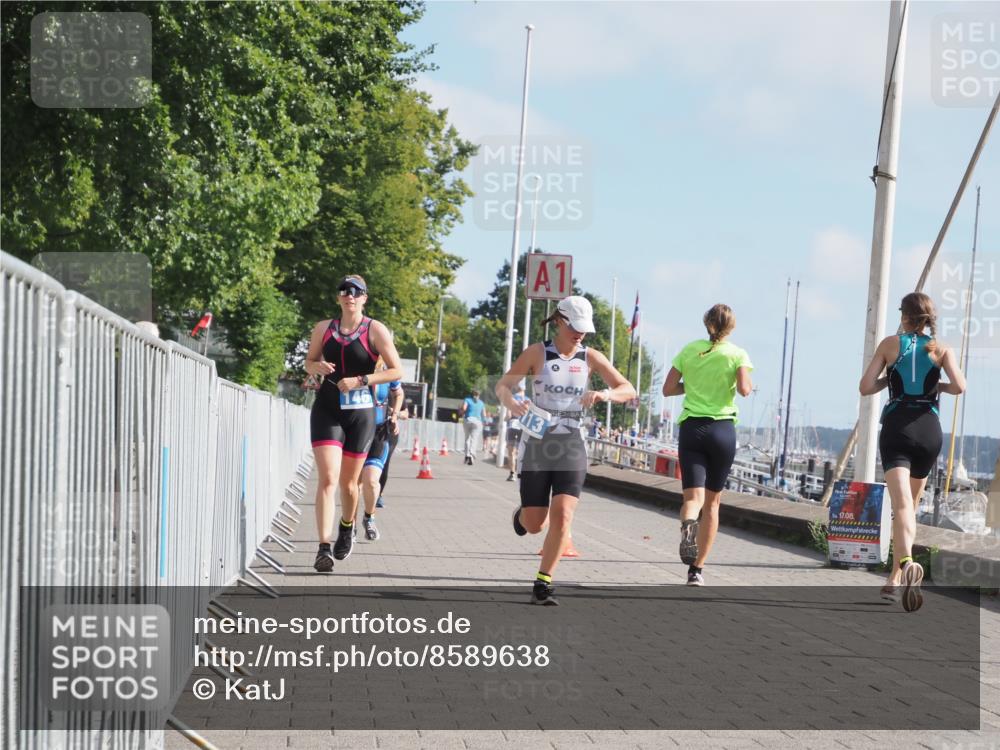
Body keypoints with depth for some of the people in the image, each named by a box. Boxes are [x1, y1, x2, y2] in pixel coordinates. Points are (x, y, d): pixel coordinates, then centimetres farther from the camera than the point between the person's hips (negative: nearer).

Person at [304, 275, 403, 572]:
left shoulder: (375, 330, -3)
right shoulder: (324, 328, 6)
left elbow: (396, 371, -4)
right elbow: (309, 363, 18)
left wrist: (361, 381, -14)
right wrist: (319, 367, -5)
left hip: (360, 413, -1)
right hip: (327, 410, 1)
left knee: (348, 482, 10)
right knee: (328, 479, -15)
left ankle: (347, 528, 41)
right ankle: (324, 547, -20)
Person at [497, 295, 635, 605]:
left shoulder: (590, 358, 3)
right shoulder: (538, 353, -3)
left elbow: (628, 390, 4)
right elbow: (503, 385, -2)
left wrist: (605, 394, -18)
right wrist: (512, 404, -25)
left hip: (571, 446, 1)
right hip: (537, 444, -1)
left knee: (562, 517, -15)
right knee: (535, 525, 2)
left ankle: (543, 584, -4)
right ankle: (522, 512, 40)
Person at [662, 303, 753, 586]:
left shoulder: (690, 350, 7)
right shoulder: (737, 354, 0)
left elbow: (668, 388, 5)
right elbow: (744, 389, -14)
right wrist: (749, 385, 8)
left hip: (691, 427, 1)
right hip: (722, 430, -1)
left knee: (694, 496, -6)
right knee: (712, 501, 11)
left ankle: (688, 523, -44)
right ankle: (697, 569, 13)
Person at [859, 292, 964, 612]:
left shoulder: (890, 344, 6)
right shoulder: (941, 349, 6)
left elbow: (865, 387, 1)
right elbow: (959, 386, -9)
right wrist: (937, 386, 11)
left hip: (896, 427, -2)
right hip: (929, 429, 2)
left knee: (901, 504, -17)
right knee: (911, 504, 19)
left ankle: (906, 563, -44)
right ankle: (895, 579, 22)